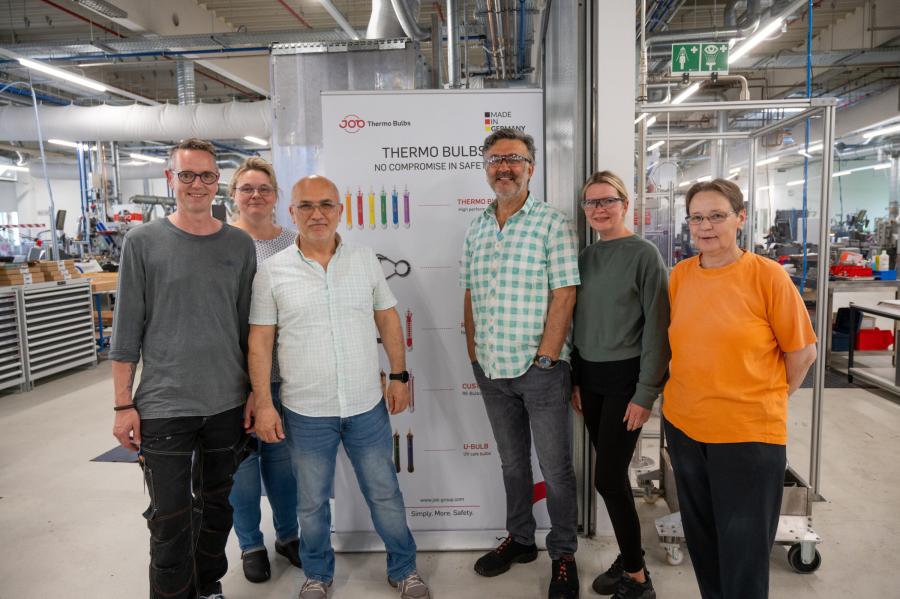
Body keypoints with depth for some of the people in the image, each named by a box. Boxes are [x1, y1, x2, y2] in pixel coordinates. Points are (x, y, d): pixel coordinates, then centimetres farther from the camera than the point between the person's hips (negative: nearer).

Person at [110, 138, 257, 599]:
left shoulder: (239, 245, 4)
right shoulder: (143, 242, -2)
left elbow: (248, 325, 8)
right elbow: (126, 330, -2)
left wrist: (256, 392, 7)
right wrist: (124, 404, -4)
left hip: (227, 405, 3)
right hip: (163, 407, -2)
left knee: (215, 505, 16)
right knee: (170, 521, 4)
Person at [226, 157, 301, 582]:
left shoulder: (292, 243, 6)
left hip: (282, 369, 3)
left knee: (282, 455, 15)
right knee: (241, 457, 9)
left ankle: (287, 534, 34)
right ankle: (250, 544, 28)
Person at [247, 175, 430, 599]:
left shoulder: (365, 260, 1)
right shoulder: (272, 271, -5)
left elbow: (388, 319, 7)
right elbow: (260, 341, -3)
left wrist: (399, 376, 3)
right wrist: (262, 404, -6)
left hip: (368, 406, 1)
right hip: (305, 412, -1)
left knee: (385, 494, 14)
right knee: (312, 502, 16)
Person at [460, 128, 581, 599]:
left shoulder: (552, 223, -7)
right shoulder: (476, 229, 9)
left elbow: (564, 295, -12)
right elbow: (470, 295, 13)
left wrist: (545, 358, -15)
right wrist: (473, 352, 7)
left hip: (540, 367, -5)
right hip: (491, 368, 5)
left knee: (555, 467, 6)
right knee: (511, 461, 19)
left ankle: (563, 554, 25)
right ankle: (519, 539, 37)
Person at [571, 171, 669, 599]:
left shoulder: (644, 254, -9)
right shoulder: (586, 257, 9)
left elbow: (657, 327, -12)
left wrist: (646, 394, -15)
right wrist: (576, 380, 12)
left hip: (625, 378, -6)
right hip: (589, 377, 6)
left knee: (608, 477, -5)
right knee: (612, 474, 12)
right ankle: (628, 558, 29)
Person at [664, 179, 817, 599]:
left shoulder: (767, 275, -12)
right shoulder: (680, 275, 1)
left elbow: (803, 351, -5)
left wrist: (767, 399, 1)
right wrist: (692, 391, 8)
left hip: (749, 431, -4)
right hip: (683, 425, 5)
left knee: (744, 550, 8)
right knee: (701, 540, 20)